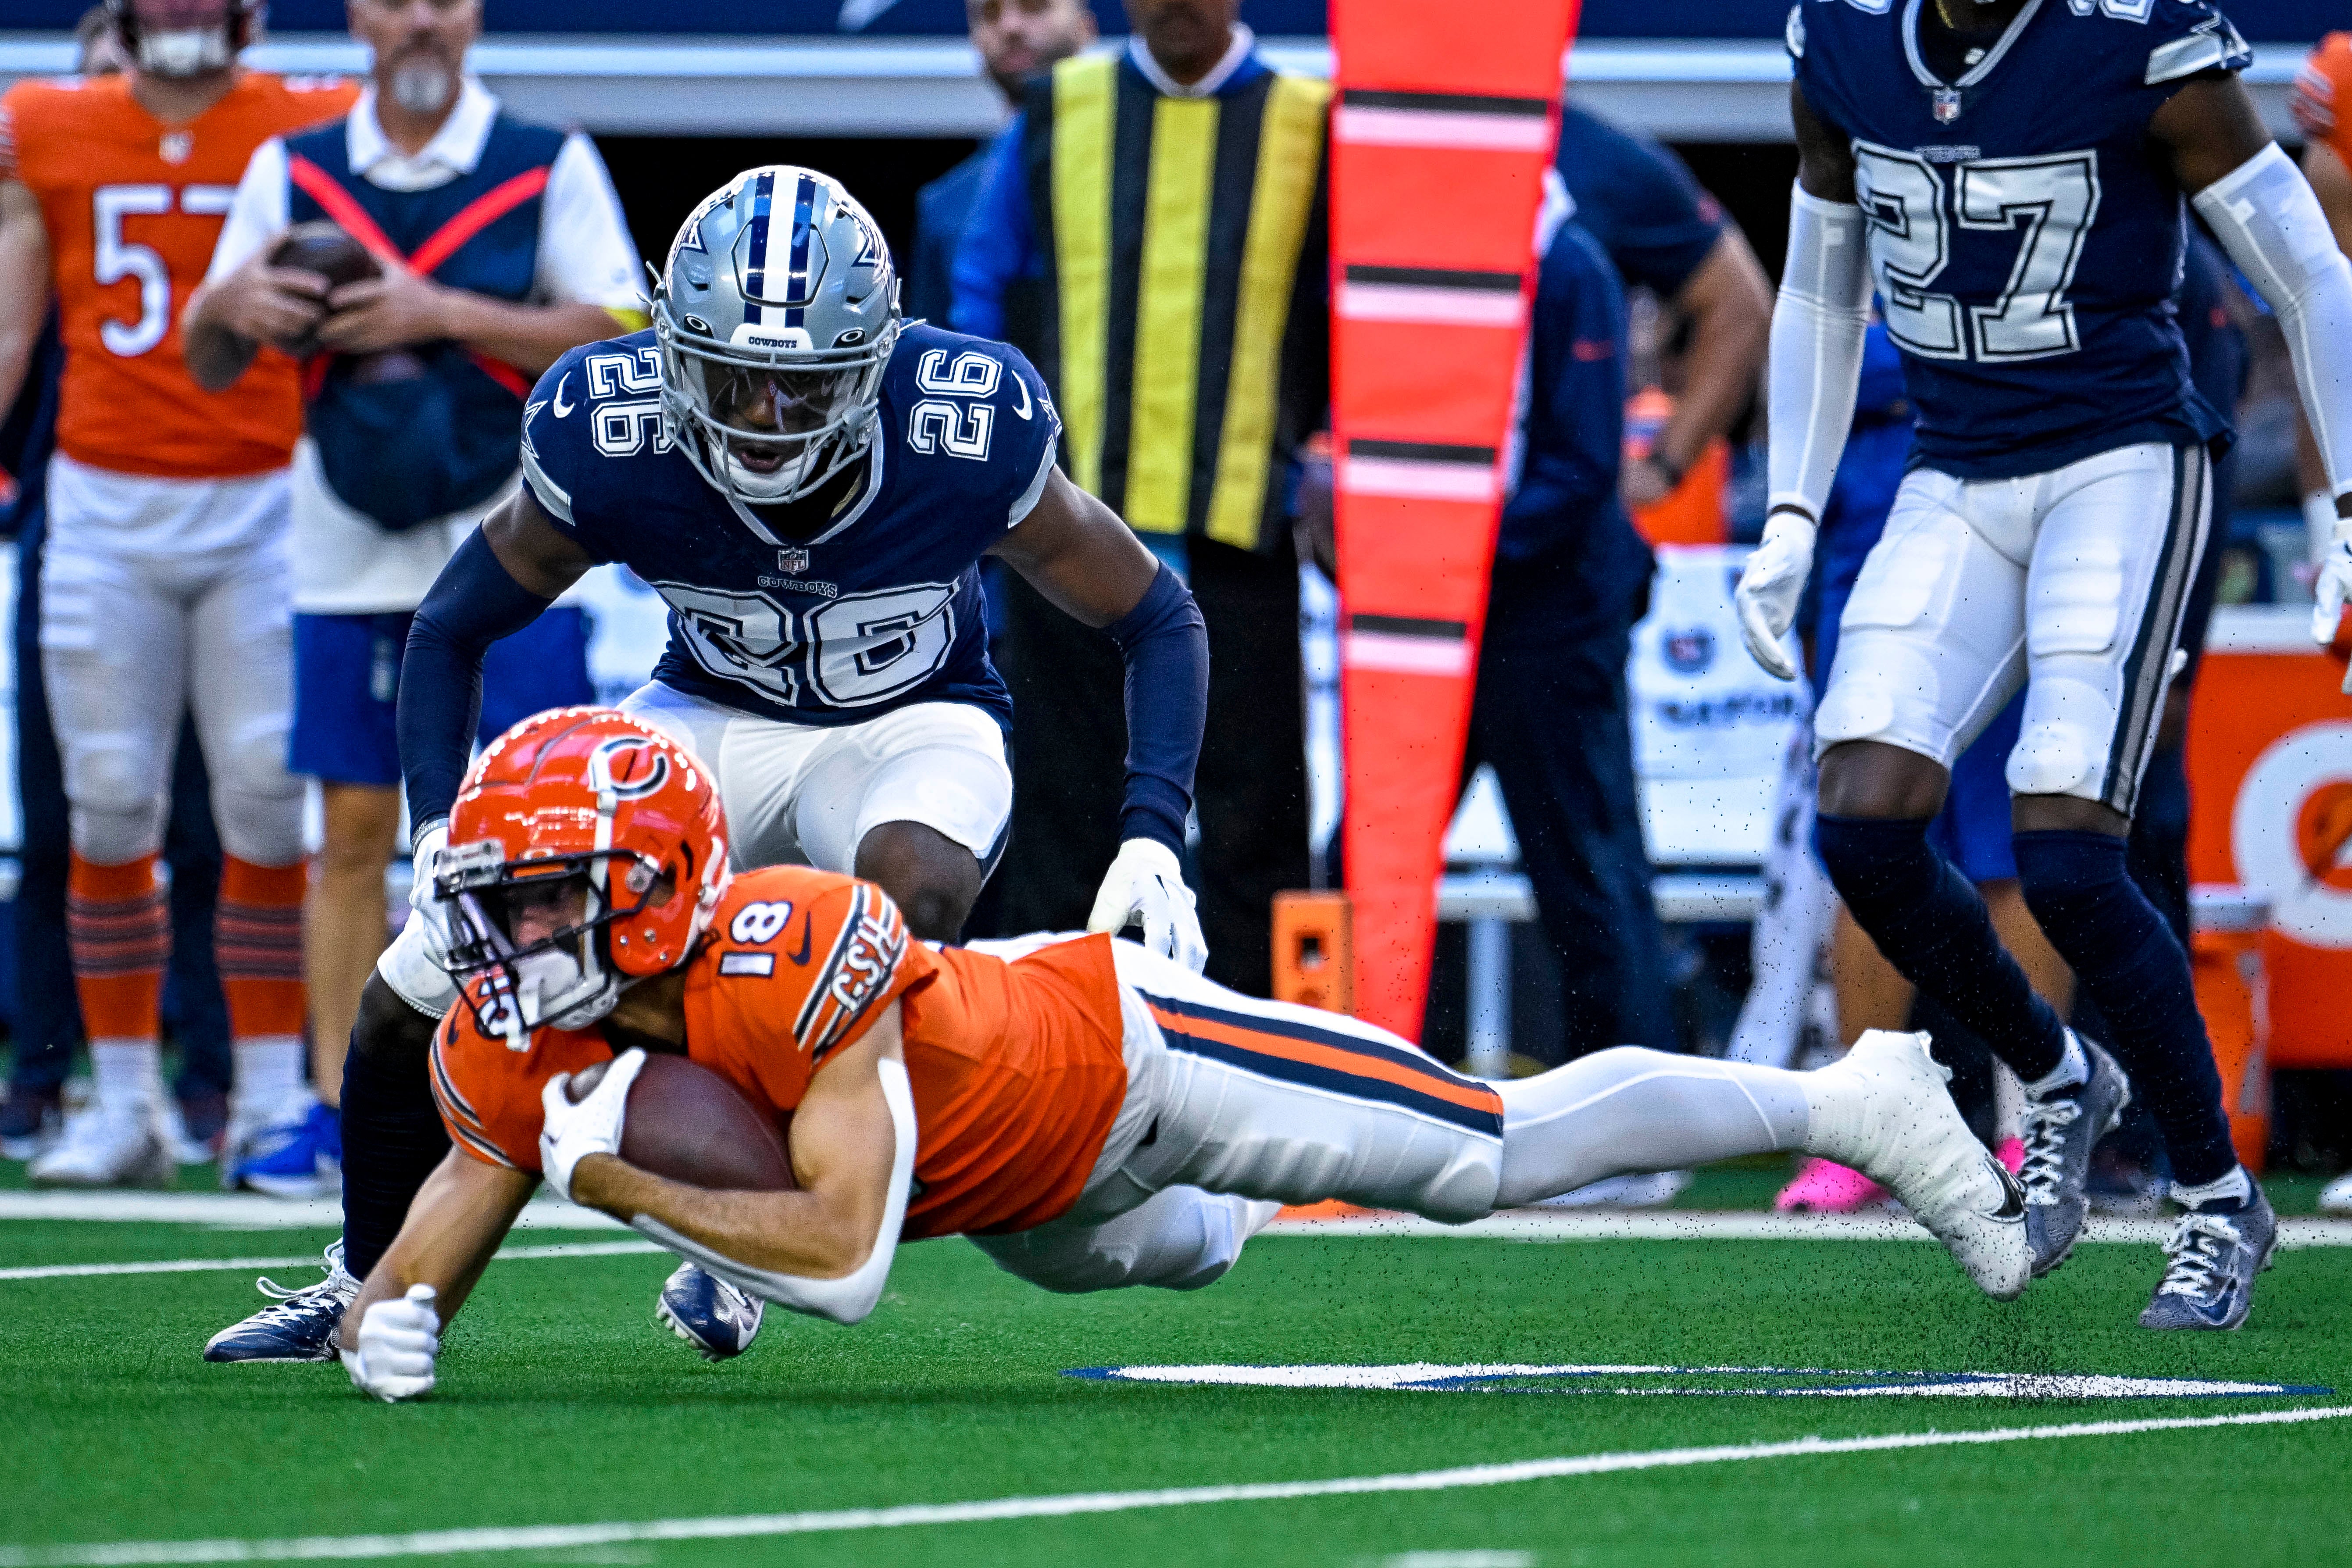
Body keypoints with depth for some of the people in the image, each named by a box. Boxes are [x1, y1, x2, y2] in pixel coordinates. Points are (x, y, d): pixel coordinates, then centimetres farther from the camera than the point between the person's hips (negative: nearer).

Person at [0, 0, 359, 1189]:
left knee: (269, 801, -4)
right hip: (104, 511, 1)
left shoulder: (311, 134, 0)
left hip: (264, 509, -1)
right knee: (109, 808, 1)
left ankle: (270, 1101, 4)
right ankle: (123, 1107, 9)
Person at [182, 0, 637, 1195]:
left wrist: (441, 313, -16)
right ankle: (338, 1108, 7)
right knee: (353, 832, 3)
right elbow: (210, 368, 12)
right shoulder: (291, 172, 9)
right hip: (351, 557, 3)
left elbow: (618, 341, -8)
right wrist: (229, 304, -12)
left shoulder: (548, 167, 0)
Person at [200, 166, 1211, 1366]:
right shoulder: (609, 438, -26)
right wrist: (442, 836, -22)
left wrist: (1153, 838, -28)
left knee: (917, 884, -37)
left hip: (911, 726, -2)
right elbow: (451, 631, -8)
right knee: (420, 990, -6)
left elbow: (1157, 620, -14)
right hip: (713, 716, 2)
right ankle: (373, 1288, 24)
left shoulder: (973, 437, -29)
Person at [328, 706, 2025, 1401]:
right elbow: (446, 1227, -12)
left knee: (1499, 1154, -1)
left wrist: (624, 1181, -41)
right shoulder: (516, 1044, -19)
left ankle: (1850, 1101, 15)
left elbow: (846, 1256, -44)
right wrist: (394, 1318, -34)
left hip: (1120, 1048, -7)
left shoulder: (799, 954, -40)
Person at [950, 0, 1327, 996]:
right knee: (1064, 806, 4)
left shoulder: (1309, 127, 5)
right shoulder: (1058, 113, 8)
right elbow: (983, 295, 14)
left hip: (1238, 531, -1)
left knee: (1248, 809, -2)